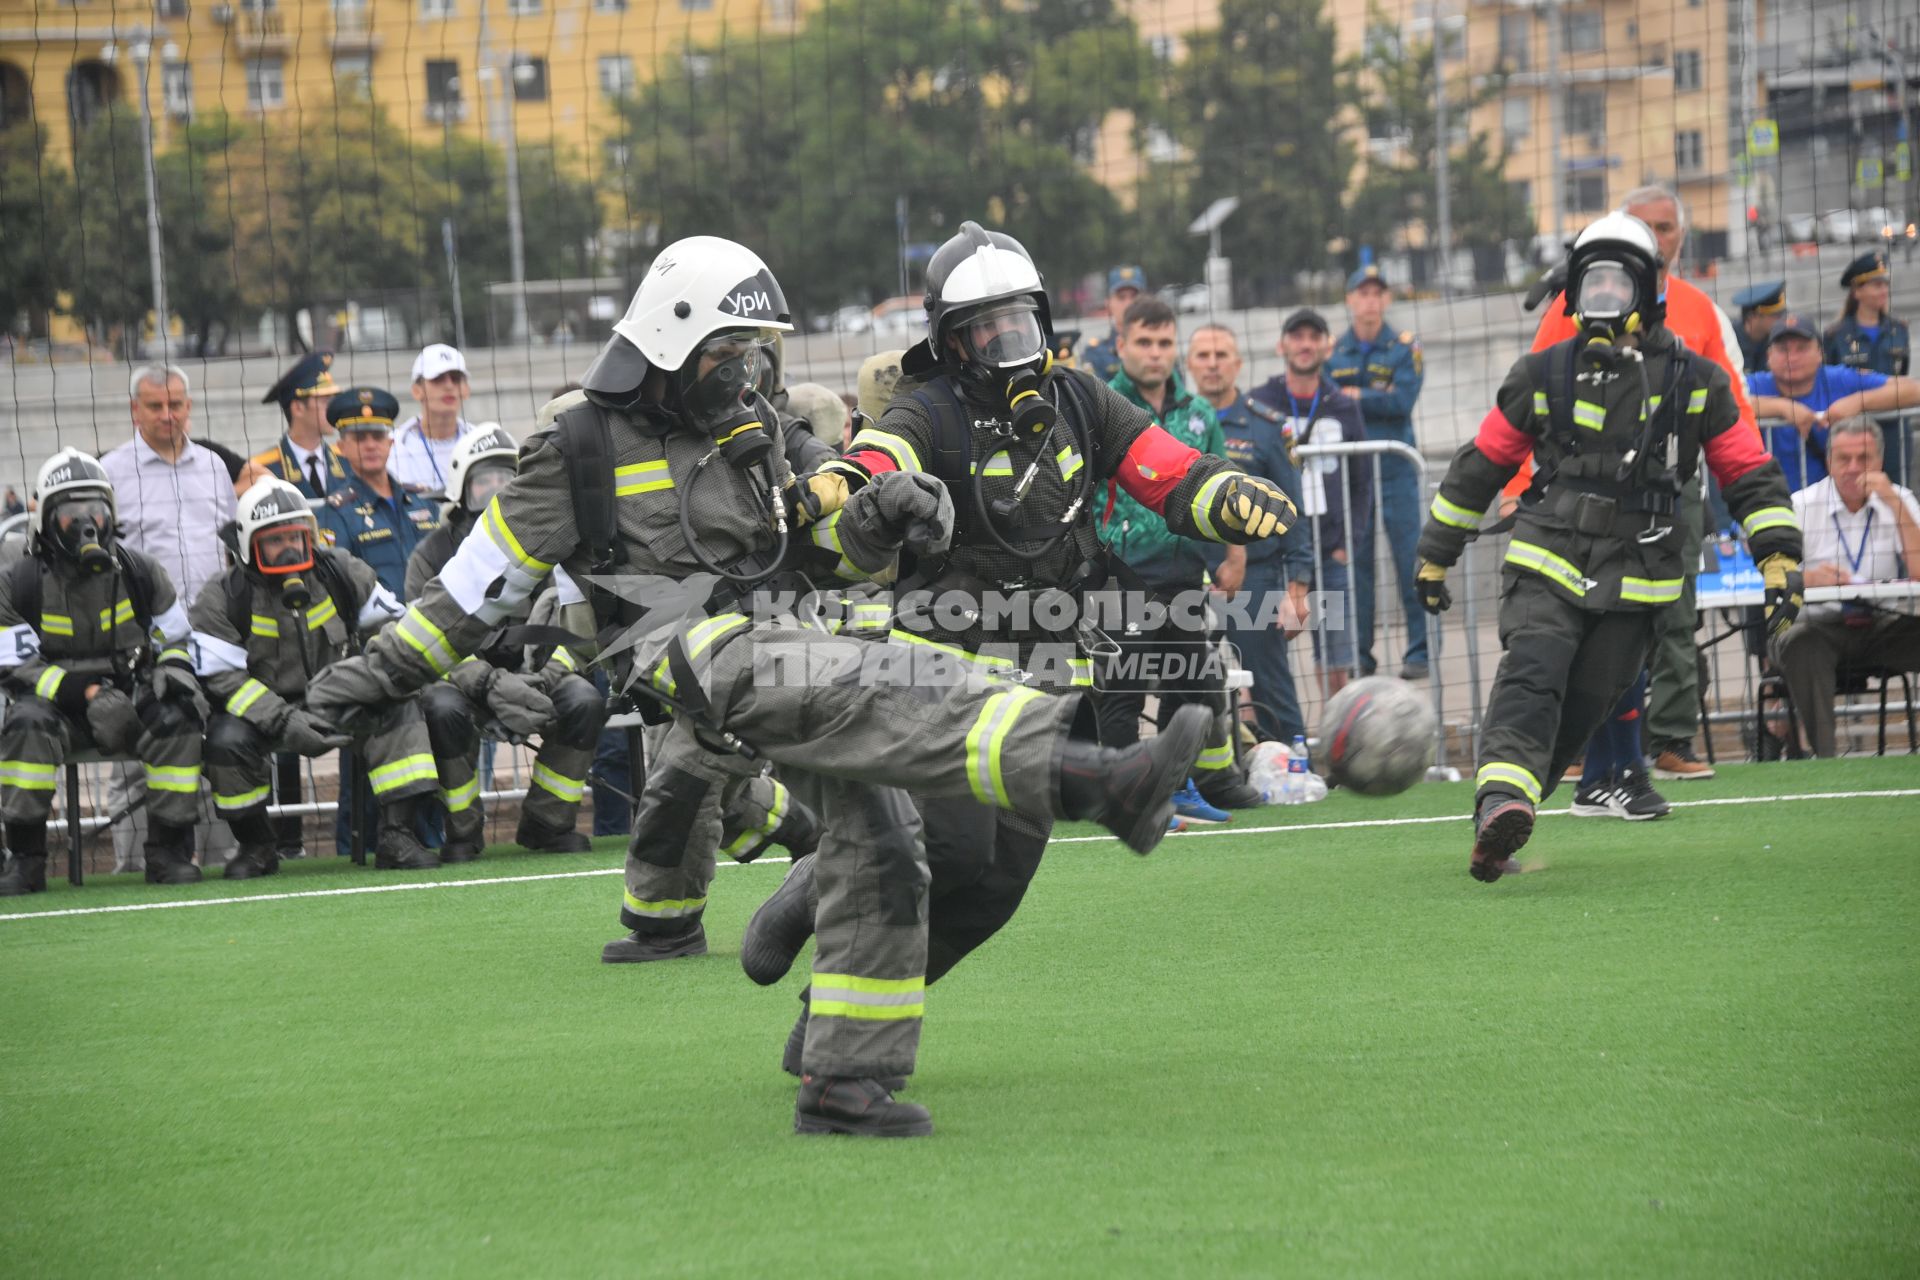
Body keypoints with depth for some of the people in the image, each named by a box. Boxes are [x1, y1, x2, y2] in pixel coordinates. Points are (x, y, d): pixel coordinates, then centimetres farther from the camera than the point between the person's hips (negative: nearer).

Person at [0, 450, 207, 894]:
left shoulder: (139, 571, 3)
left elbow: (176, 639, 12)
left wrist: (174, 671, -13)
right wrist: (84, 692, -23)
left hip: (133, 700, 2)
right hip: (58, 705, -2)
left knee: (175, 720, -28)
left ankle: (169, 852, -17)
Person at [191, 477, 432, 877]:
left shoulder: (342, 574, -2)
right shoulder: (221, 600, -12)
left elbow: (389, 624, 8)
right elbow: (220, 678, -17)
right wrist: (284, 721, -29)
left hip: (336, 702, 3)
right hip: (262, 709, -2)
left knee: (399, 708, -23)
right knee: (226, 739, -33)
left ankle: (396, 837, -21)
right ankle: (256, 846, -7)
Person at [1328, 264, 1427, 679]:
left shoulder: (1404, 347, 2)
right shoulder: (1332, 353, 9)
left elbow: (1403, 400, -11)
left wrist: (1355, 399, -6)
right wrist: (1378, 404, -12)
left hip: (1395, 469, -2)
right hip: (1348, 470, 2)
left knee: (1410, 559, -5)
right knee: (1354, 562, 3)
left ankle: (1421, 650, -1)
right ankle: (1359, 653, 9)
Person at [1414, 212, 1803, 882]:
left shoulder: (1694, 382, 4)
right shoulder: (1543, 376, 6)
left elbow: (1750, 473, 8)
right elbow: (1479, 466, 14)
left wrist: (1780, 559, -3)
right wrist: (1435, 556, 17)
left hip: (1637, 581, 1)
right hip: (1547, 564, -1)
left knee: (1580, 710, -2)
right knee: (1531, 676, -24)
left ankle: (1495, 827, 8)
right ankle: (1502, 804, -43)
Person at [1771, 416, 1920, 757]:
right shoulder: (1802, 506, 1)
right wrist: (1809, 579, -32)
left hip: (1883, 625, 2)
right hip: (1820, 624, -2)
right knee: (1799, 644, -36)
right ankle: (1823, 752, -32)